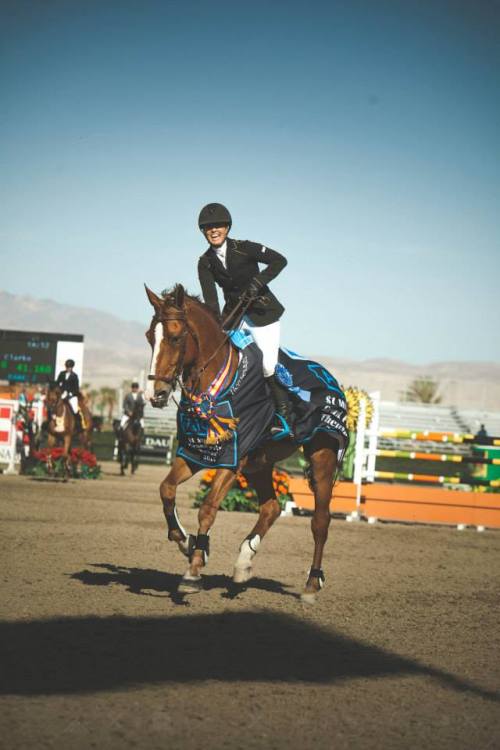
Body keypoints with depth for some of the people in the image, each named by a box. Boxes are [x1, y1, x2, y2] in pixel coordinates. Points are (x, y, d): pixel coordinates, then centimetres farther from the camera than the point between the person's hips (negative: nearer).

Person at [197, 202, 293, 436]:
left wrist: (257, 282, -26)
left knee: (268, 367, -13)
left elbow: (279, 260, -15)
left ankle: (284, 419, -2)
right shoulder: (205, 263, -1)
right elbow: (210, 298, -10)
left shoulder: (244, 249, -12)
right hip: (233, 315, 5)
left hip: (263, 312, -5)